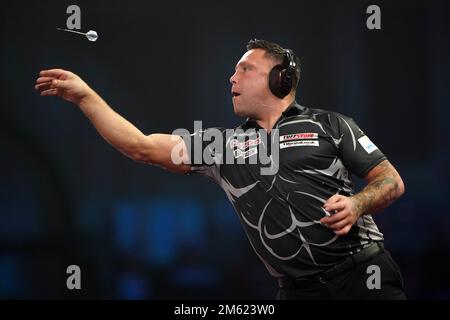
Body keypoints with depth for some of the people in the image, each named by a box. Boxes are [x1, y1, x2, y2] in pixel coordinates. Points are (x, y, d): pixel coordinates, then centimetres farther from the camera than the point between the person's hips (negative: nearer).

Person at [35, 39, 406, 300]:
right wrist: (85, 96, 7)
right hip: (299, 290, 3)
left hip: (362, 274, -3)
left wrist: (357, 204, -17)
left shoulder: (330, 125, 4)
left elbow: (392, 181, 3)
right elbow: (141, 147, 9)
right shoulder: (223, 144, 13)